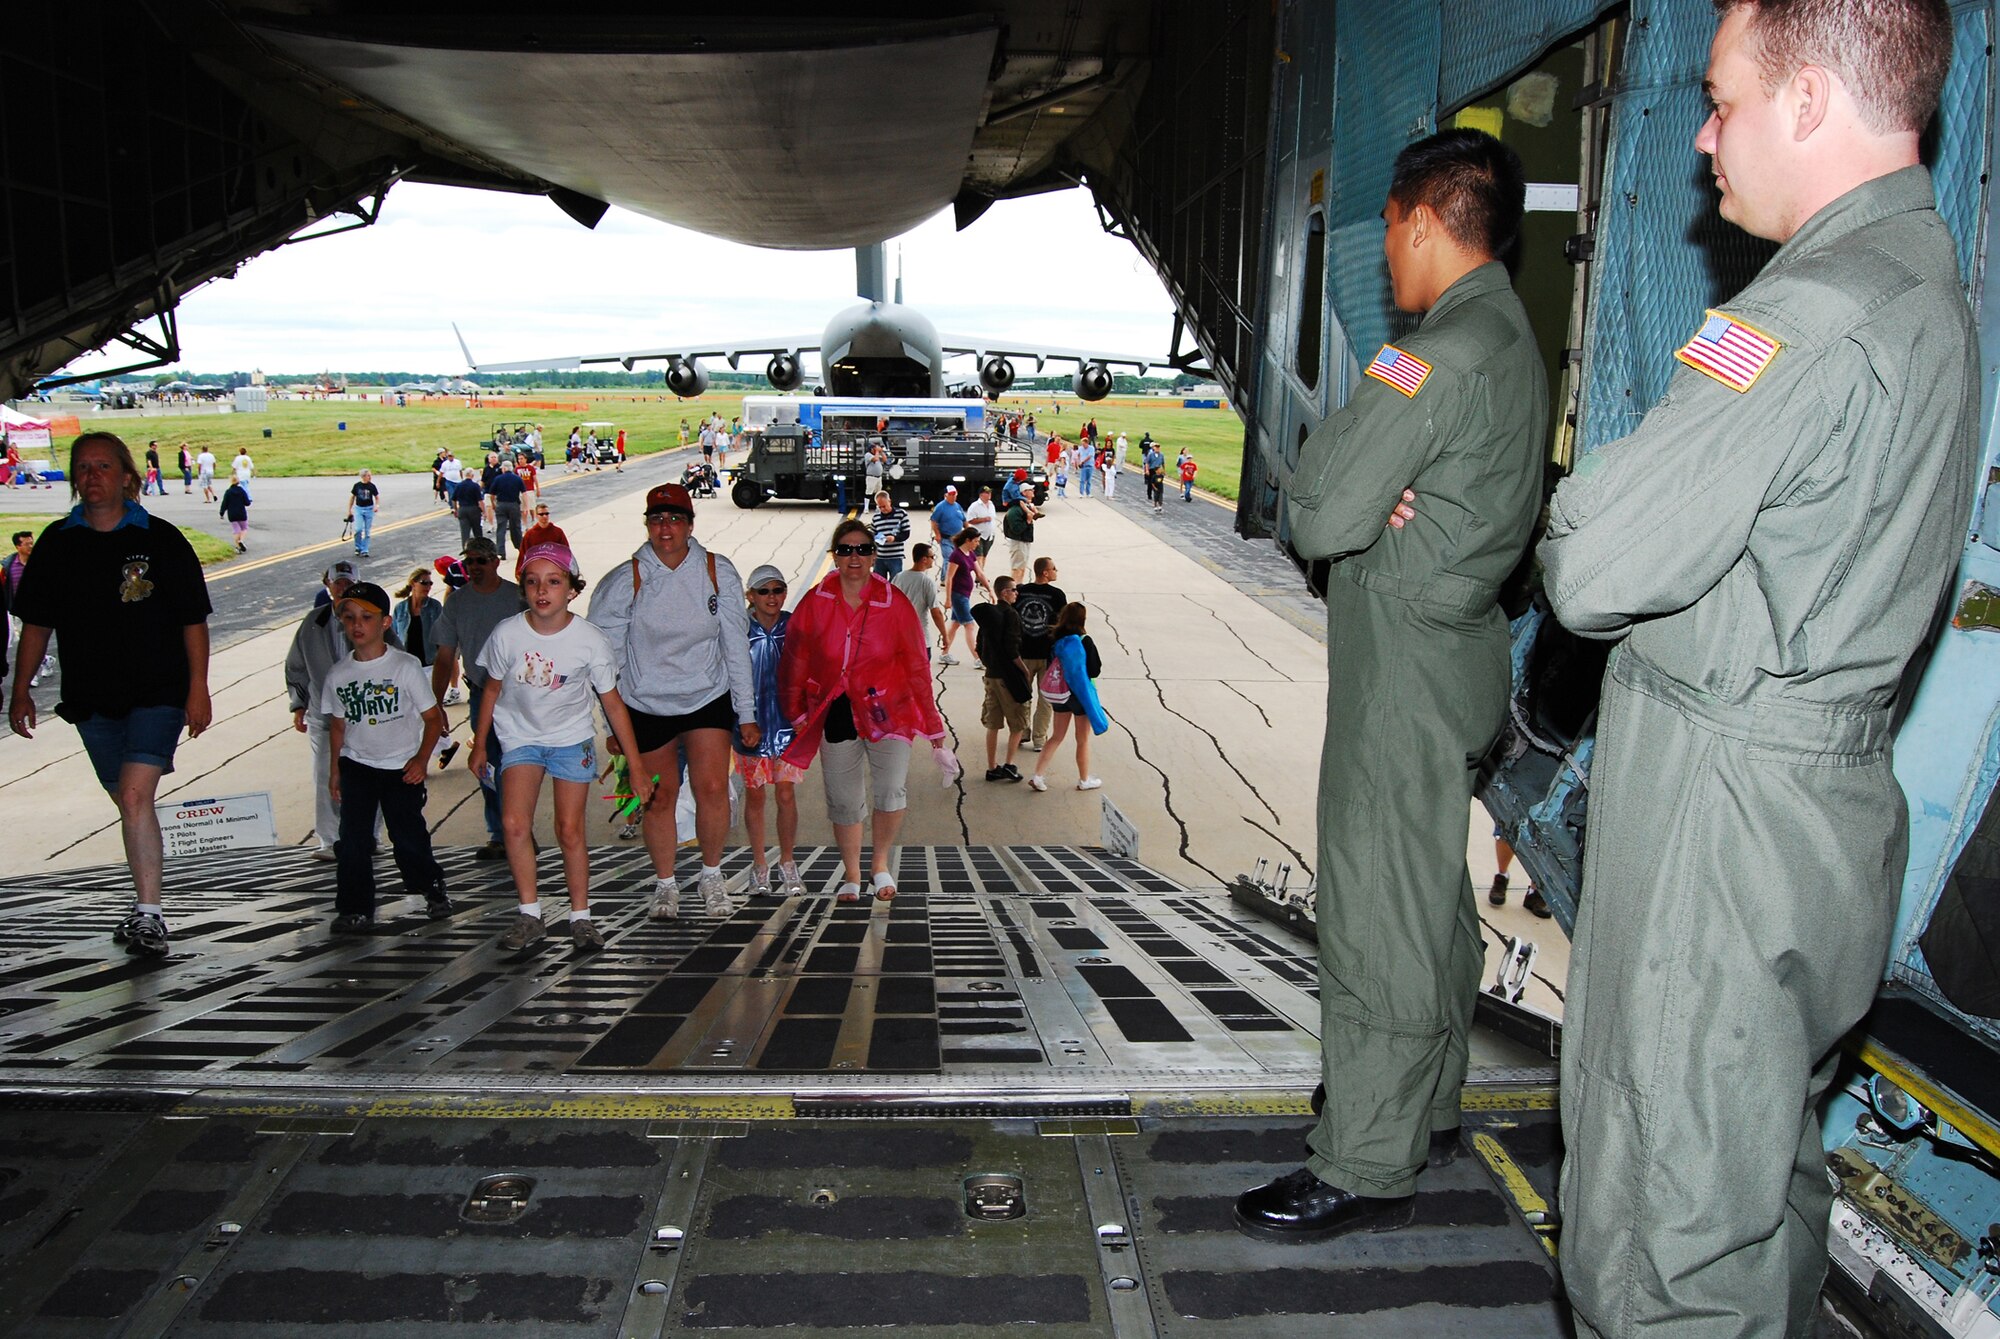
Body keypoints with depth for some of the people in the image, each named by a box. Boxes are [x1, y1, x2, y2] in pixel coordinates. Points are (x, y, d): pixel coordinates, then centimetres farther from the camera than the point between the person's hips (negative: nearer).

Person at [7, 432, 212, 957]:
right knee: (130, 802, 13)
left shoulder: (161, 539, -2)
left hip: (158, 692, -4)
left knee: (135, 795, -17)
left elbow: (193, 620, -1)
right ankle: (149, 908, 29)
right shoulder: (57, 542, 7)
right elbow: (36, 624, 13)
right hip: (91, 698, 4)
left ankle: (148, 915, -13)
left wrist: (198, 689, -6)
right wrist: (20, 692, 9)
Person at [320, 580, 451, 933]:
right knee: (353, 838, -3)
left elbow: (433, 717, -6)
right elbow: (337, 724, 12)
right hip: (357, 765, 3)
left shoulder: (405, 666, -10)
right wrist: (335, 769, 11)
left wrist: (421, 759, -15)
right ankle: (355, 909, 7)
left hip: (402, 767, -3)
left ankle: (432, 887, 25)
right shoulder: (338, 673, 1)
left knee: (408, 835, -1)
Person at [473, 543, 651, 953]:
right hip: (521, 737, 1)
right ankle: (530, 917, -3)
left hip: (572, 739, -1)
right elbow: (492, 689, 3)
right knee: (514, 824, -16)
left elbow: (613, 704, -10)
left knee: (570, 831, -4)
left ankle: (581, 917, 13)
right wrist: (479, 744, 11)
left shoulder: (590, 641, -18)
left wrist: (637, 768, -9)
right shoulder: (507, 634, -15)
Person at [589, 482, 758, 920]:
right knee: (659, 797, 5)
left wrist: (746, 713, 2)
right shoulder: (624, 581, -7)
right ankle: (665, 884, 25)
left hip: (708, 699, 0)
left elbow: (736, 647, 1)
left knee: (713, 788, -11)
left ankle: (711, 876, 12)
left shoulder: (718, 573, -3)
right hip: (646, 705, 0)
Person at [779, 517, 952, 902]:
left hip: (886, 710, -2)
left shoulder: (894, 604, -5)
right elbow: (795, 662, 9)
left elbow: (916, 667, 0)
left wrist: (934, 728, 1)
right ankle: (851, 877, 29)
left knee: (892, 791, -17)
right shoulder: (815, 602, -2)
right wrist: (796, 714, 13)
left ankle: (880, 863, 10)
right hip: (834, 712, 2)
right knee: (843, 801, 8)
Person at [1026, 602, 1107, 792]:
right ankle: (1084, 780, 25)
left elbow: (1050, 666, 4)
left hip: (1059, 695, 5)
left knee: (1057, 736, 16)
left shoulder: (1054, 639, -5)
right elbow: (1094, 671, -12)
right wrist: (1099, 664, 7)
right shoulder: (1084, 642, -19)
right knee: (1083, 740, 12)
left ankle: (1037, 776, 8)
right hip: (1080, 694, -5)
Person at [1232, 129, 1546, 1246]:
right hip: (1457, 650, 10)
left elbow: (1322, 518, -21)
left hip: (1406, 666, -10)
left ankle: (1365, 1171, 10)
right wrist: (1377, 493, -6)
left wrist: (1331, 441, -1)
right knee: (1433, 899, 19)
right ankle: (1429, 1110, 35)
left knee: (1380, 913, -2)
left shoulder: (1441, 356, -20)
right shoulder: (1517, 344, 13)